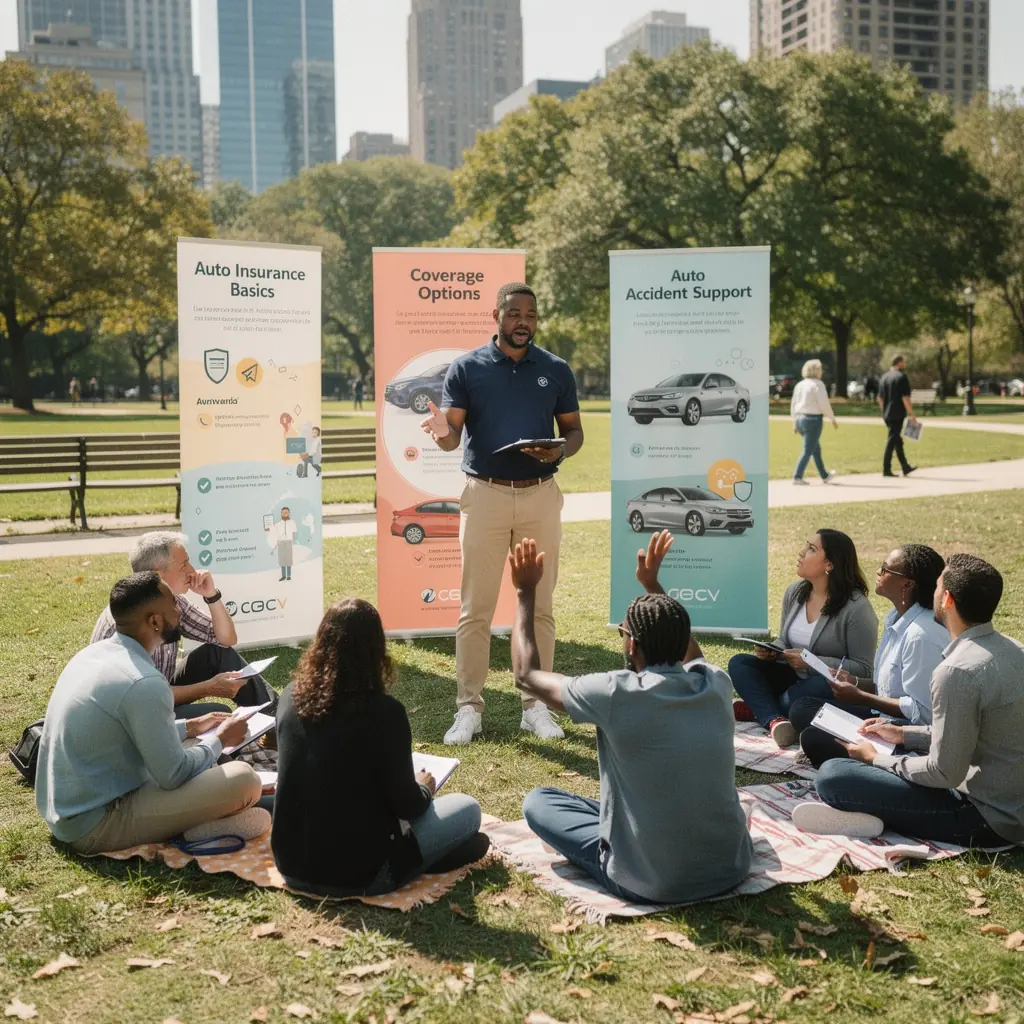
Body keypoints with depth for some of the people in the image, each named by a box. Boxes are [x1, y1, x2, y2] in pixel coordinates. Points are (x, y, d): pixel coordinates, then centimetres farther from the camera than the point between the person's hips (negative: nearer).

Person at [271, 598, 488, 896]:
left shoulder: (291, 696, -4)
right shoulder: (383, 711, -20)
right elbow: (406, 806, -11)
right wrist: (424, 789, 12)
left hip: (292, 864, 6)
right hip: (357, 874, -5)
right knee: (467, 808, 11)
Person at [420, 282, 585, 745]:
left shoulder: (556, 370, 7)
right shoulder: (466, 368, 1)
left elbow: (574, 430, 10)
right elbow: (453, 435, -4)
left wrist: (560, 451, -12)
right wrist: (442, 434, -28)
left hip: (540, 496, 2)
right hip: (485, 495, -2)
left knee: (539, 606, 7)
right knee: (476, 608, 0)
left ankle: (536, 706, 17)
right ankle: (469, 708, 9)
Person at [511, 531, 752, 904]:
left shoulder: (616, 694, -19)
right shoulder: (716, 684, -6)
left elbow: (527, 675, -1)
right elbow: (684, 650, 22)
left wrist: (525, 593, 7)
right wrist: (653, 585, 27)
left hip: (651, 883, -5)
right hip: (731, 868, 6)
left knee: (537, 801, 12)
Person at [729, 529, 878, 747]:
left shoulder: (857, 607, -17)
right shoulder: (794, 592, 4)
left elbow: (864, 670, -18)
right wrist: (771, 651, -9)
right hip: (794, 679, 7)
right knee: (739, 663, -10)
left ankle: (755, 708, -15)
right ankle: (774, 720, -35)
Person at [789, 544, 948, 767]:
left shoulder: (922, 635, -23)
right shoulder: (896, 619, 8)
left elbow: (921, 712, -23)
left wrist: (860, 697, -16)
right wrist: (855, 682, 2)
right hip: (885, 716, 10)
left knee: (812, 738, -22)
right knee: (802, 708, 4)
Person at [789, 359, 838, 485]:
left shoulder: (800, 385, 11)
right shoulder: (818, 384, -11)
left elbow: (793, 405, 12)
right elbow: (824, 405, -14)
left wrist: (795, 423, 18)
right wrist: (833, 419, -4)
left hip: (800, 419, 8)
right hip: (813, 420, -8)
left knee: (816, 449, 20)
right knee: (807, 450, -5)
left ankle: (825, 476, 30)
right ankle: (797, 477, -11)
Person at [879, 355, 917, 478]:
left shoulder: (884, 377, 12)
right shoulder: (902, 377, -10)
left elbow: (880, 398, 15)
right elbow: (905, 398, -16)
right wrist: (912, 415, -11)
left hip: (887, 414, 7)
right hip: (897, 414, -7)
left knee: (897, 440, 14)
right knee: (892, 440, -5)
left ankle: (906, 468, 22)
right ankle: (886, 470, -5)